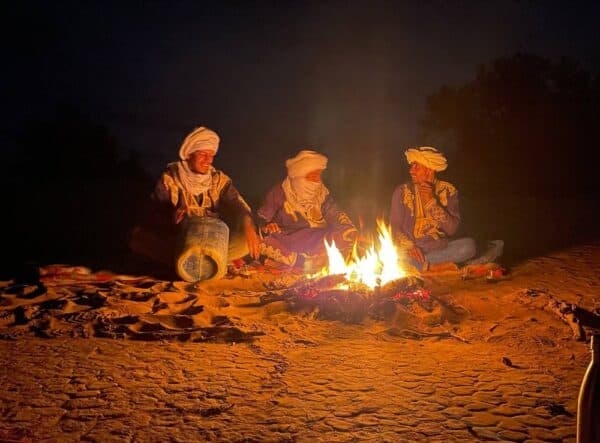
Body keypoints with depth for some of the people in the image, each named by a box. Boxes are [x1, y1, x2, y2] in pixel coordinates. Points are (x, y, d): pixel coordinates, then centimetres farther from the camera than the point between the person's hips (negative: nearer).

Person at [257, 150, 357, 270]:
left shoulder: (321, 191, 5)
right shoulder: (279, 192, -5)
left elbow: (334, 213, 8)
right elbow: (261, 219, -1)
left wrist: (348, 227, -12)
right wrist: (267, 226, -24)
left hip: (317, 240, 3)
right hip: (286, 241, -3)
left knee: (349, 234, -21)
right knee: (265, 243, -35)